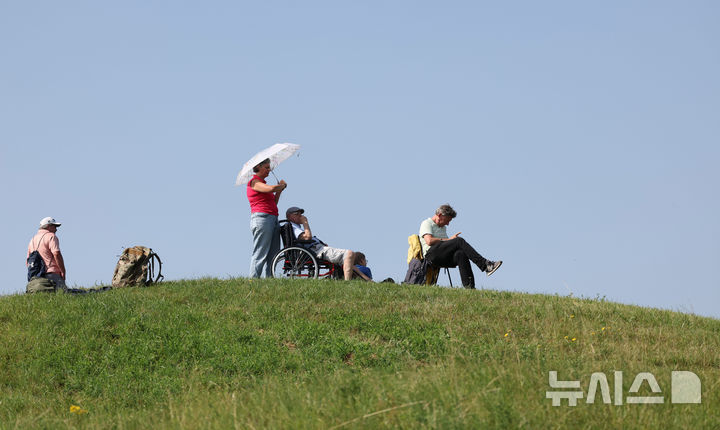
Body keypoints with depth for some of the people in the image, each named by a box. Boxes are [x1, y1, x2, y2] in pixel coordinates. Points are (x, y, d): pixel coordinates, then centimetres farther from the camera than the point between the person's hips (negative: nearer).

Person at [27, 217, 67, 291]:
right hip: (51, 274, -8)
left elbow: (27, 261, 25)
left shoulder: (33, 239, 24)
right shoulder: (51, 236, -1)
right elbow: (57, 254, -14)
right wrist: (63, 271, -8)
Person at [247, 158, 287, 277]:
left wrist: (279, 190, 13)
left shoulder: (262, 183, 23)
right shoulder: (254, 182, -5)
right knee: (260, 253, -11)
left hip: (273, 219, 9)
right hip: (261, 217, -9)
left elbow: (273, 203, 25)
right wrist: (282, 185, -1)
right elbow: (271, 189, -21)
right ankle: (253, 279, -11)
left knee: (273, 254, 4)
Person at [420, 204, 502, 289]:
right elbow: (429, 241, -11)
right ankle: (485, 265, -33)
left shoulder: (443, 228, 33)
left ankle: (469, 286, -43)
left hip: (445, 259, 7)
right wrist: (448, 239, -8)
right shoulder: (427, 224, 7)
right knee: (459, 241, -25)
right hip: (431, 254, -7)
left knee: (460, 254, -28)